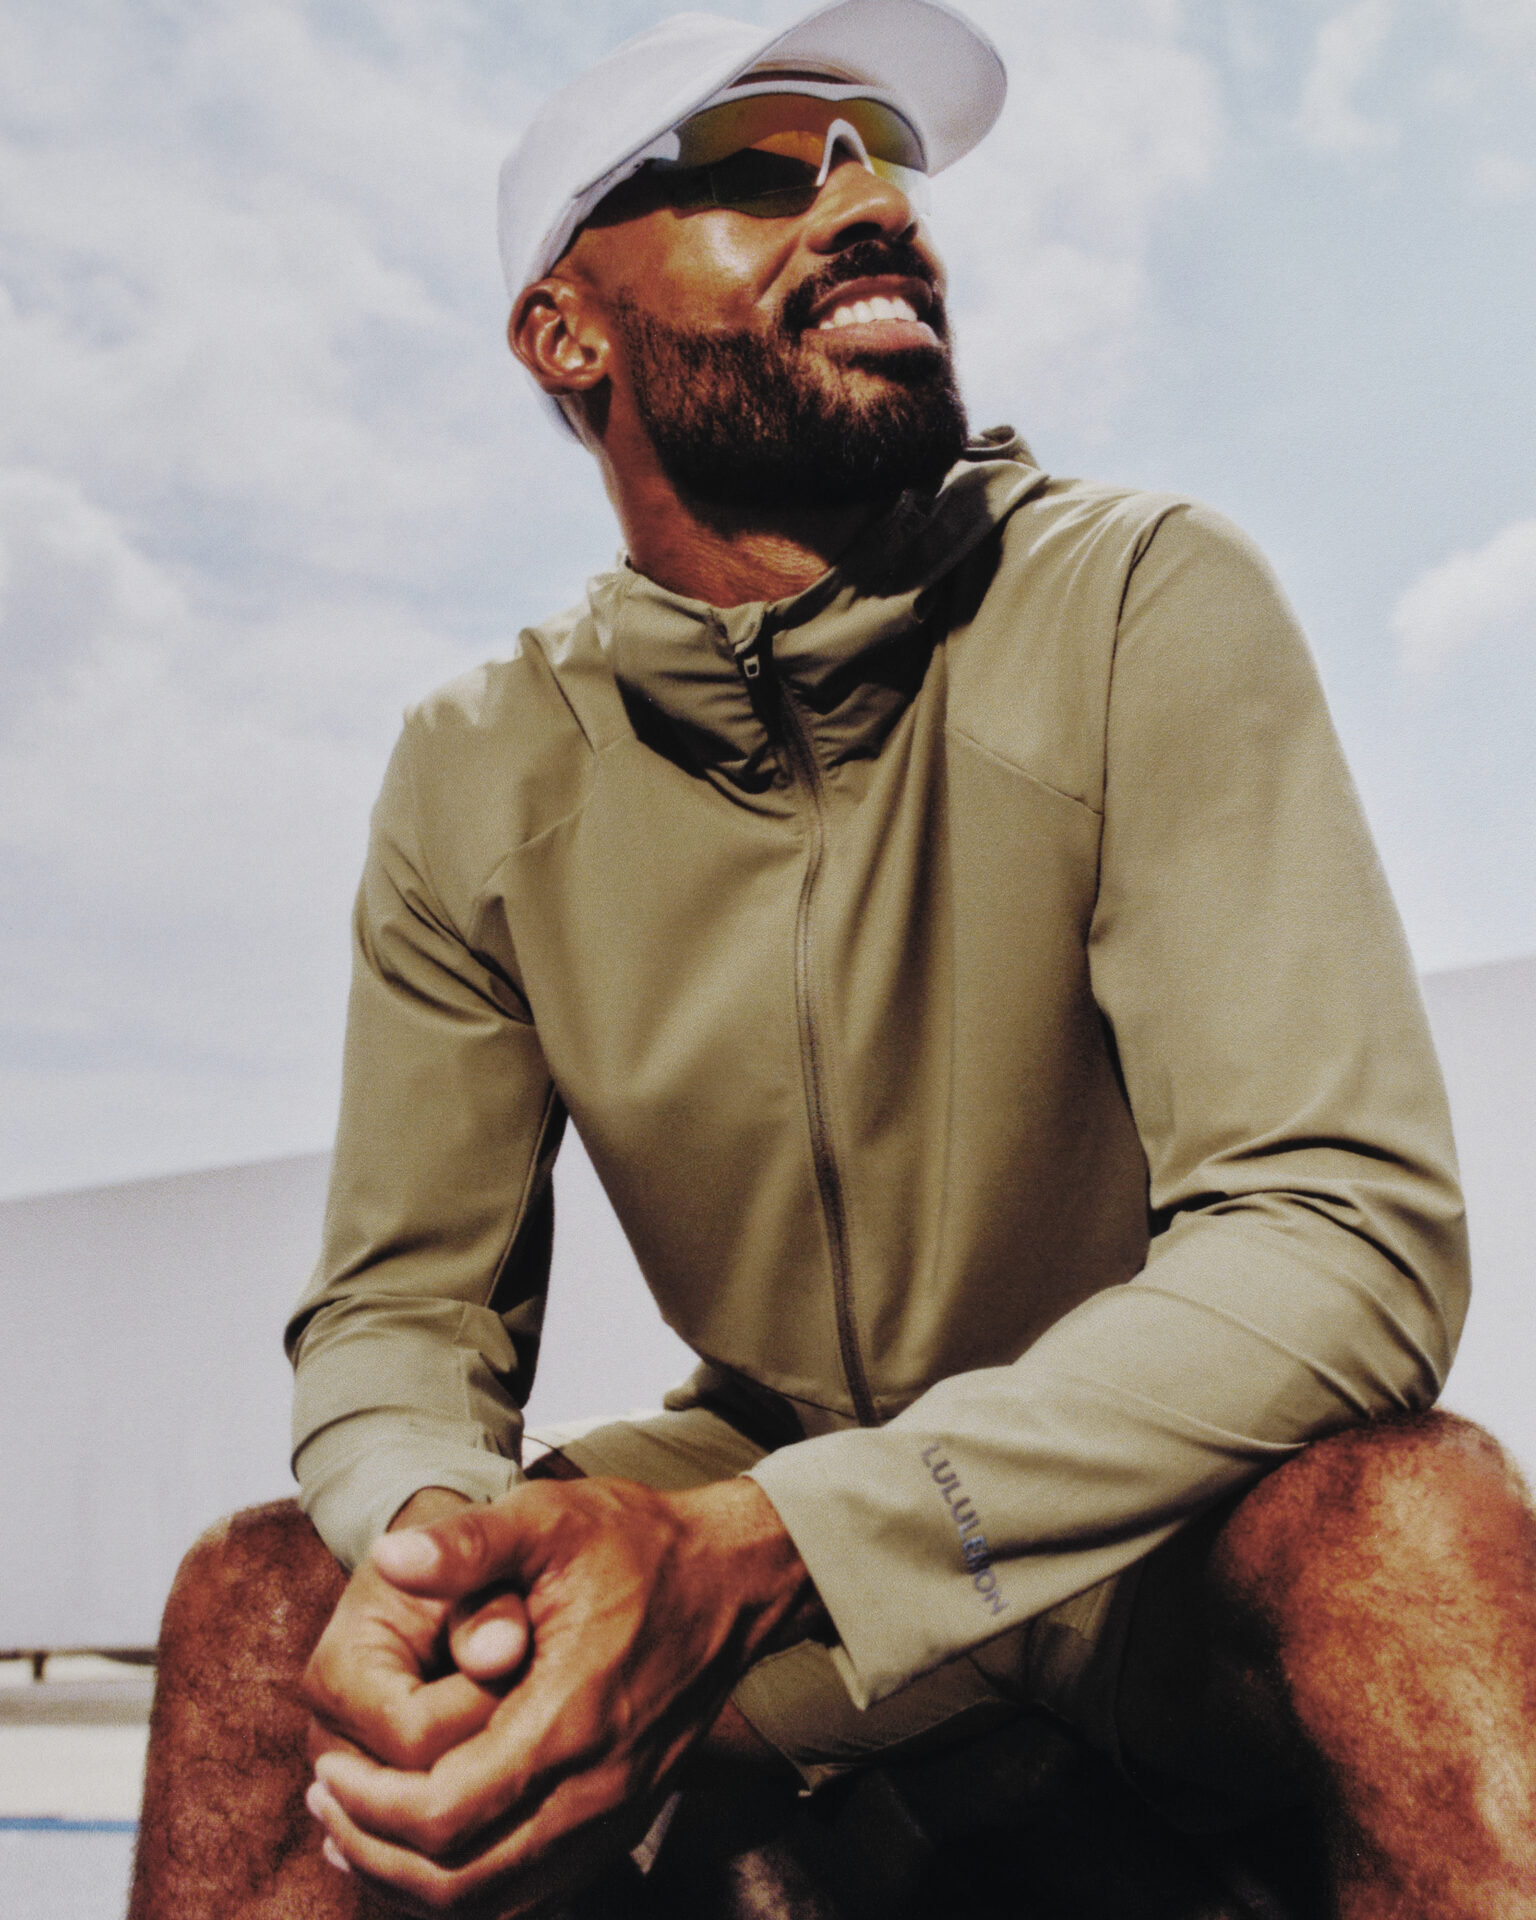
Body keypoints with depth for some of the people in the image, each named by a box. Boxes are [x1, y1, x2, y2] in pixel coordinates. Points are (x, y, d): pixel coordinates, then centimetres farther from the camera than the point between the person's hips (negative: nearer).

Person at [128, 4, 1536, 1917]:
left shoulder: (1146, 605, -16)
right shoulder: (480, 779, -5)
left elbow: (1345, 1224, -26)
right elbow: (398, 1308, -3)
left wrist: (762, 1551, -38)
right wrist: (437, 1532, -28)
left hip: (1172, 1535, -2)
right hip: (767, 1517, 3)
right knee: (259, 1607, -18)